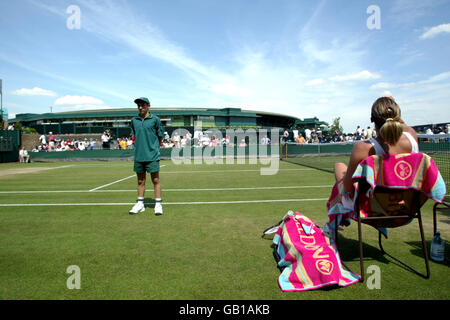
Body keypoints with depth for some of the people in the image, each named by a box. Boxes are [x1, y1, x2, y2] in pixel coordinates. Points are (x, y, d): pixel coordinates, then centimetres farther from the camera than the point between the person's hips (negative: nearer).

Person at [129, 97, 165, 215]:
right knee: (140, 181, 11)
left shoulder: (155, 119, -1)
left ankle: (158, 204, 8)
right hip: (138, 156, 4)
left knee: (155, 180, 0)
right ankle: (140, 204, 21)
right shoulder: (134, 120, 10)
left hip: (152, 156, -4)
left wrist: (155, 146, 7)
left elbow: (161, 135, 5)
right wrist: (138, 146, 12)